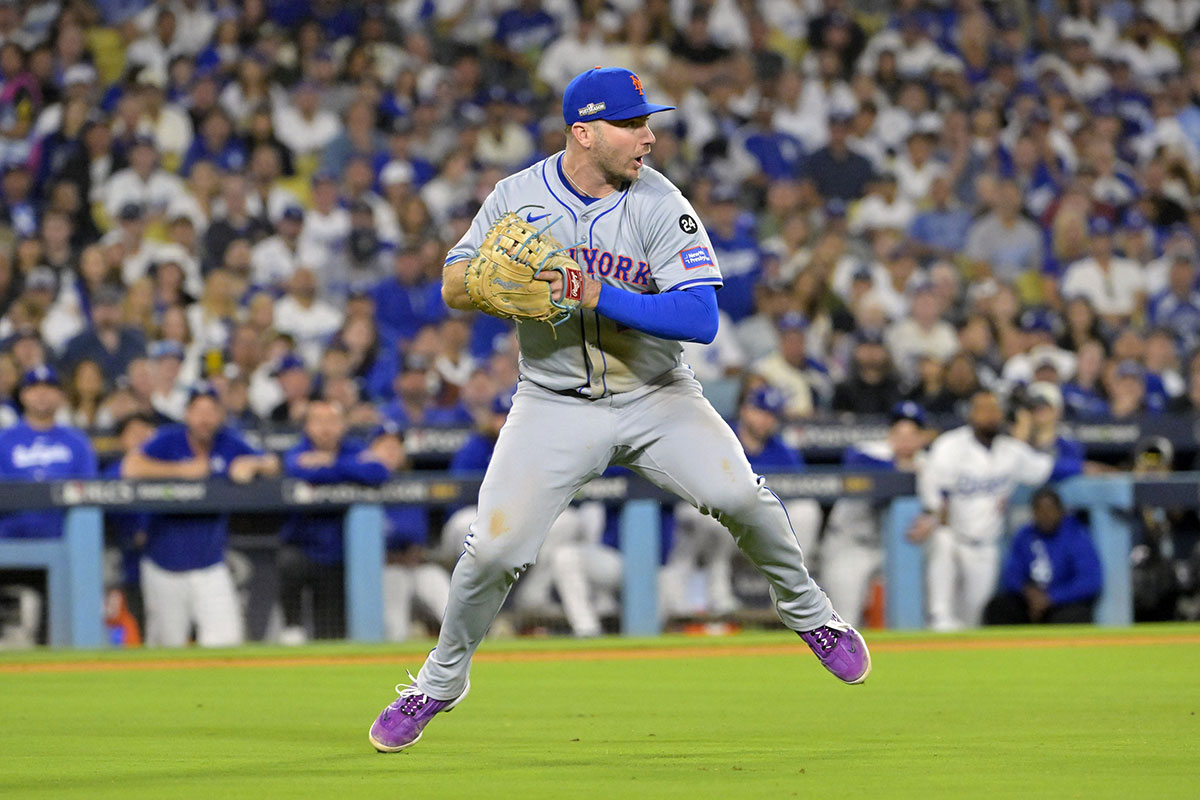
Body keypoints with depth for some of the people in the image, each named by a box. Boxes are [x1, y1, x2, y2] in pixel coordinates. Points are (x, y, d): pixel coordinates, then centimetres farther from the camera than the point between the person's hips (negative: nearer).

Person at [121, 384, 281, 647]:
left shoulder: (229, 444, 4)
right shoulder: (169, 440, -7)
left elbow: (273, 466, 8)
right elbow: (131, 467, -22)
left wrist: (253, 465, -14)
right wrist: (183, 470, -23)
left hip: (210, 567, 2)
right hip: (165, 565, -2)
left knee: (227, 640, -11)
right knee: (168, 643, 4)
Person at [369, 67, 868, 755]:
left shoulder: (661, 207, -13)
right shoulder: (519, 196, -5)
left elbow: (701, 318, -22)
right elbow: (452, 288, 2)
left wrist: (598, 297, -31)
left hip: (655, 395, -1)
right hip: (554, 406, 1)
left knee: (738, 495, -21)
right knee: (495, 548, -11)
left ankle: (809, 614, 6)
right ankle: (441, 683, 13)